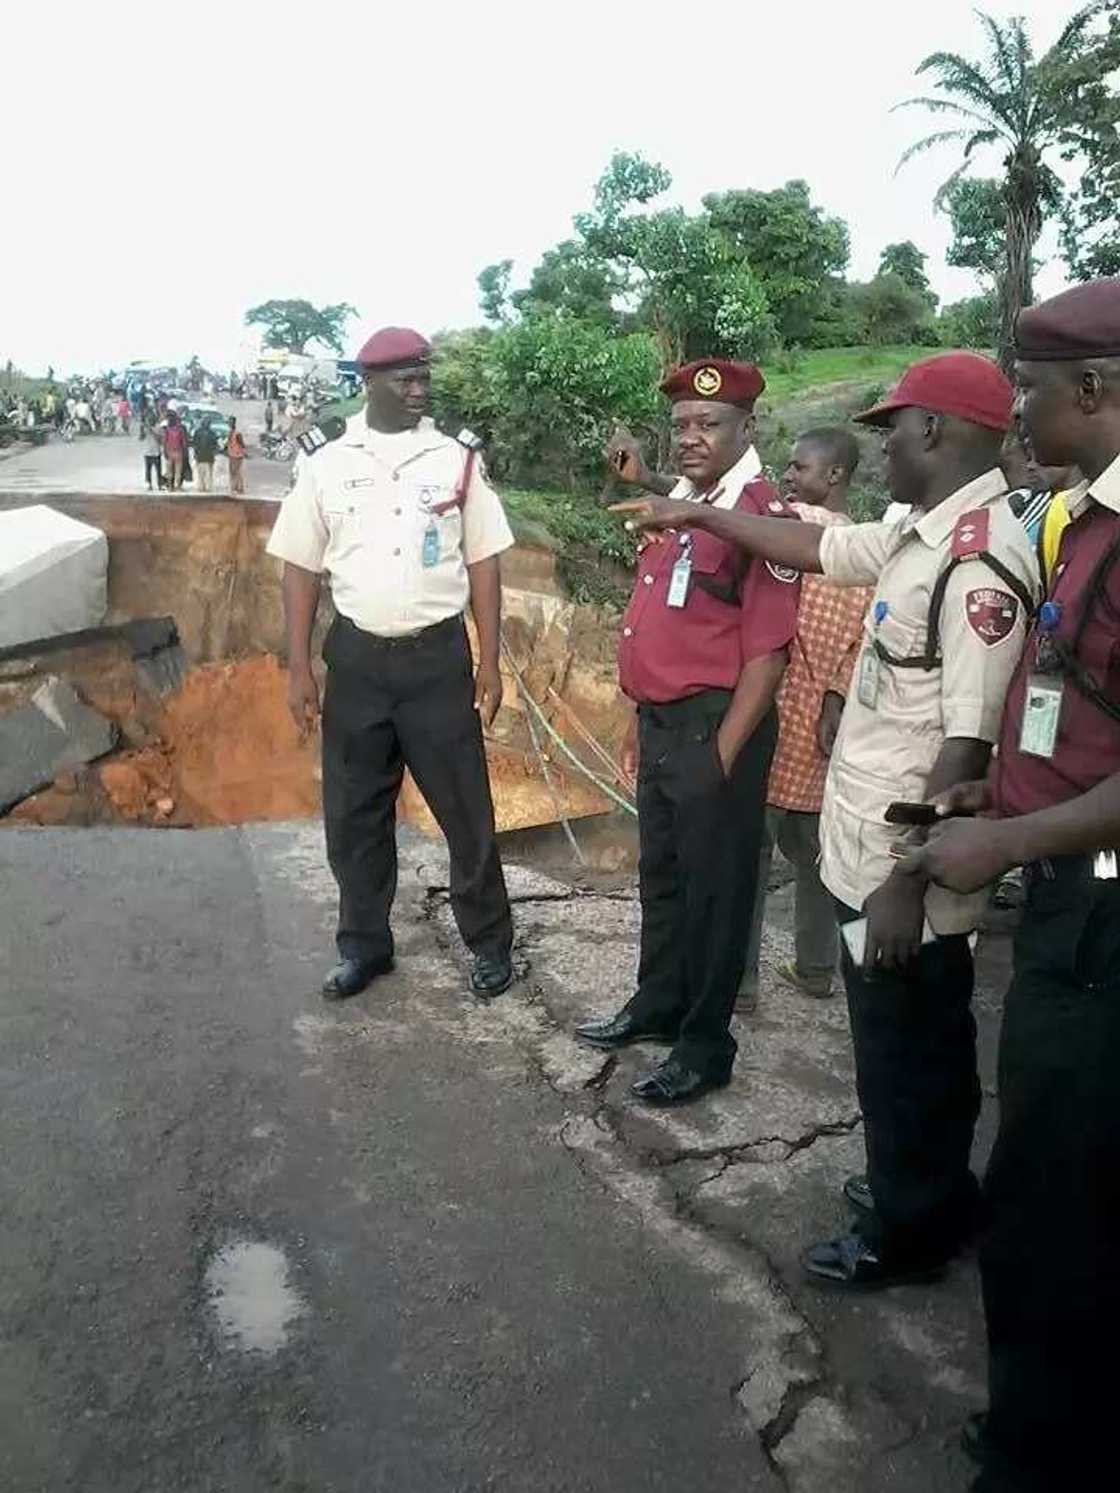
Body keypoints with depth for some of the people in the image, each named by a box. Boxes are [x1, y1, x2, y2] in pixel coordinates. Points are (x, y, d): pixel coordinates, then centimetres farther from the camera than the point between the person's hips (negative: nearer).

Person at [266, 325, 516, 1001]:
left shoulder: (457, 458, 1)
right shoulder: (326, 463, 2)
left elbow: (483, 562, 3)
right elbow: (302, 569, 5)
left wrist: (490, 663, -2)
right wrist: (299, 668, 1)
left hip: (438, 655, -1)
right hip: (357, 657, 2)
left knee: (465, 808, 5)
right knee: (354, 812, 10)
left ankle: (490, 943, 21)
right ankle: (364, 944, 27)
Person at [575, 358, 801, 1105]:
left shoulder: (764, 513, -15)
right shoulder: (674, 506, 13)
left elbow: (767, 650, -19)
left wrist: (723, 754, -20)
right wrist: (640, 720, 18)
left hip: (715, 726, -8)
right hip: (661, 723, 9)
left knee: (714, 889, 5)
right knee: (660, 875, 20)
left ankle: (706, 1047, 20)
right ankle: (658, 1004, 39)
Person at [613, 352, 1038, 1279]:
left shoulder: (980, 561, -23)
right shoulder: (921, 534, 6)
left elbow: (968, 743, -26)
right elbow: (817, 547, 22)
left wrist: (907, 882, -25)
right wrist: (694, 514, 28)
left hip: (902, 868, -9)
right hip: (871, 846, 9)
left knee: (904, 1060, 10)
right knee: (906, 1049, 24)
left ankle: (907, 1232, 31)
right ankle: (927, 1192, 44)